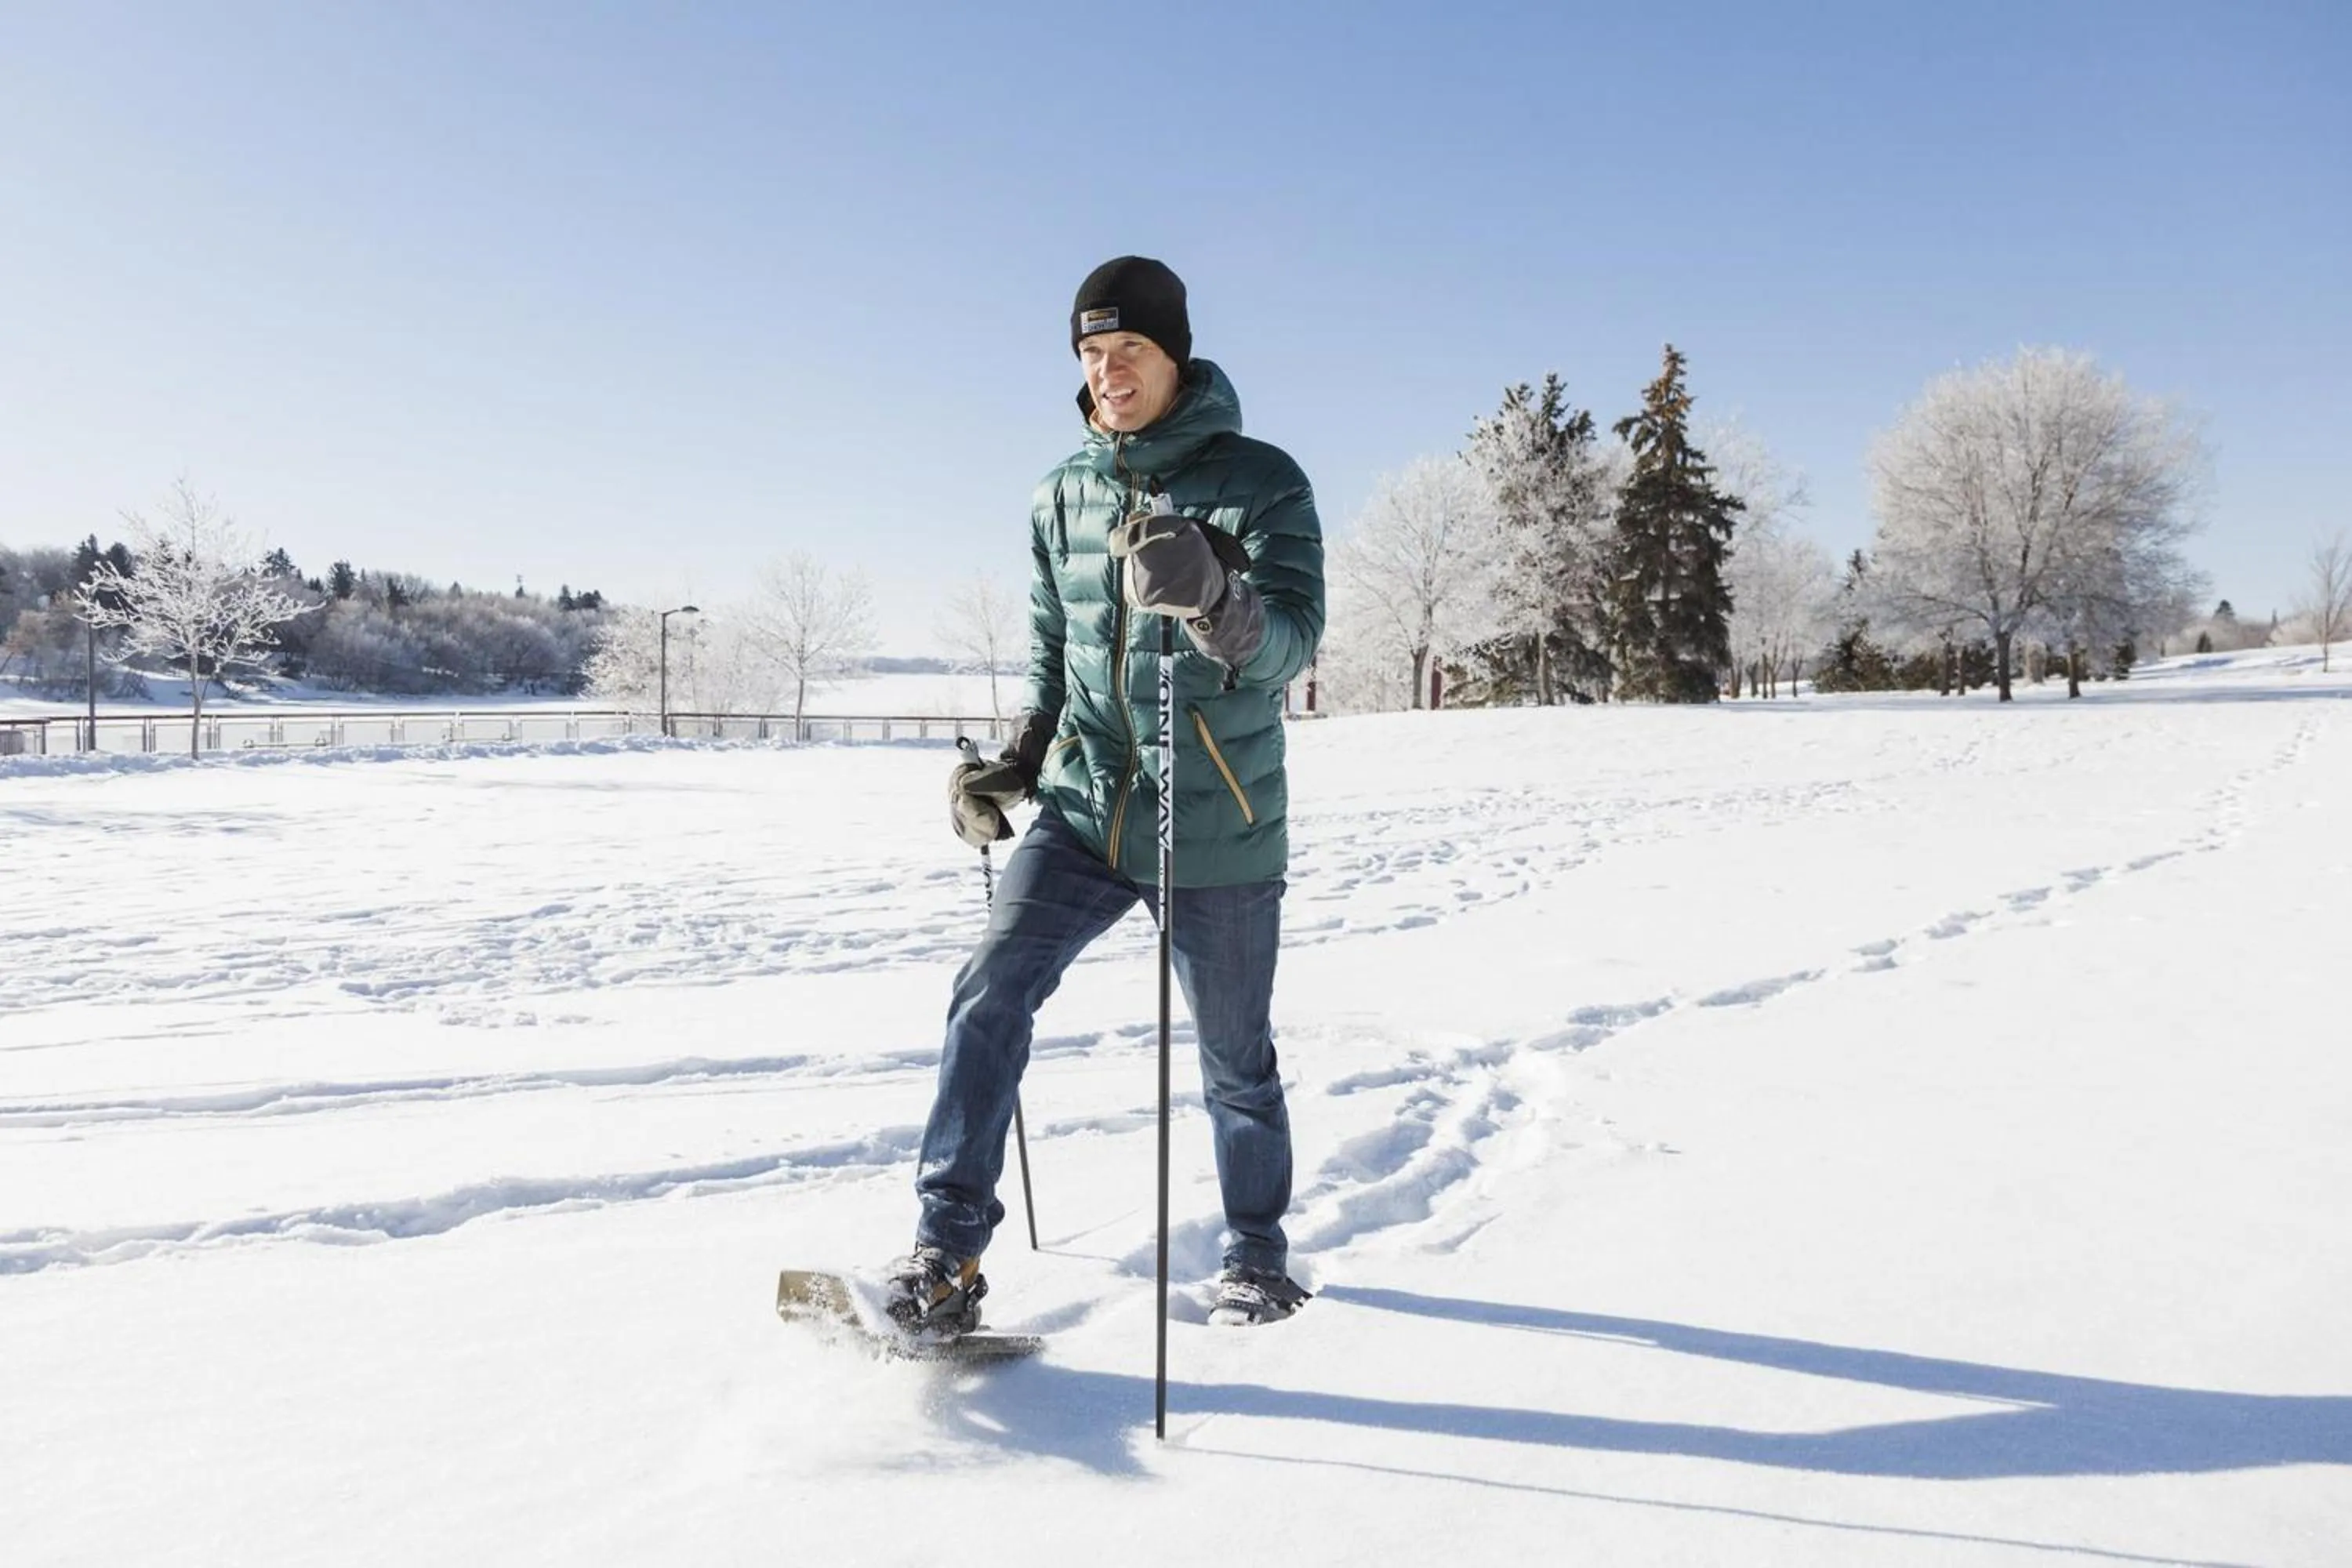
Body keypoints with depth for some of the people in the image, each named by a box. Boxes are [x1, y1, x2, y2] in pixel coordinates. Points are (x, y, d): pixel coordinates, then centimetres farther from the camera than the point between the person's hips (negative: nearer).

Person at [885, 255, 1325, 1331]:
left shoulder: (1261, 482, -6)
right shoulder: (1061, 500, 8)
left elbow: (1291, 642, -18)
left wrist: (1213, 599, -39)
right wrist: (1014, 765, 6)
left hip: (1217, 828, -3)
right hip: (1086, 810, 4)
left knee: (1236, 1063, 10)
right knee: (989, 997, -14)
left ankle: (1257, 1250, 33)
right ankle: (947, 1246, -4)